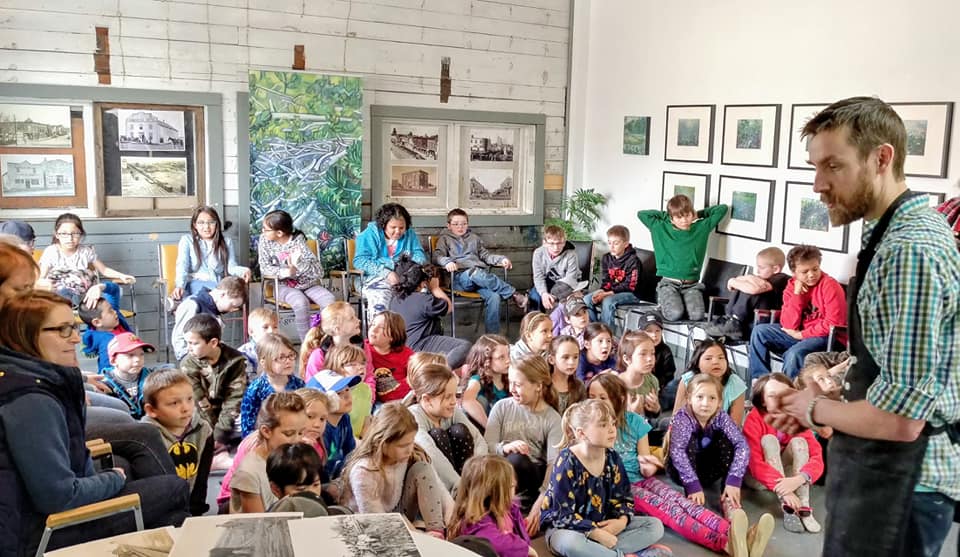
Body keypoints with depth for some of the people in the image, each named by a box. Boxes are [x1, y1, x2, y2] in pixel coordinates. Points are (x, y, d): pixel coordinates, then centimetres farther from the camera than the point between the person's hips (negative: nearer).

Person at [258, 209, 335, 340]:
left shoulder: (298, 241, -11)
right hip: (284, 286, 0)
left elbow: (319, 271, -18)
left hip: (308, 284, 1)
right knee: (301, 302, -32)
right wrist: (286, 272, -27)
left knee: (329, 300, -25)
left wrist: (298, 262, -36)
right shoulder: (264, 240, -4)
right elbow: (265, 268, -10)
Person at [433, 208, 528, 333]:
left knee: (494, 297, -30)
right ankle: (515, 295, -33)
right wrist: (447, 262, -20)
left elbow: (485, 255, 27)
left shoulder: (474, 238, 30)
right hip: (460, 277, -4)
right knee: (475, 272, -40)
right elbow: (437, 256, 3)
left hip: (480, 274, 4)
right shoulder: (445, 239, 18)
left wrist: (502, 259, 7)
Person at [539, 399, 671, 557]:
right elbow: (563, 514, -22)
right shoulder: (567, 462, -20)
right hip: (566, 528, -7)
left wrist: (622, 520, -16)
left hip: (603, 525, 7)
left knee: (655, 525, -3)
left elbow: (622, 497, 6)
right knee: (570, 542, -42)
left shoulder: (613, 458, -1)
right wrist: (595, 533, -27)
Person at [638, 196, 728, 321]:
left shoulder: (702, 227, 9)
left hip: (692, 285, 2)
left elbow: (723, 208, 13)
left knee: (697, 315, -25)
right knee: (674, 314, -28)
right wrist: (664, 215, 9)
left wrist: (698, 215, 12)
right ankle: (664, 302, 6)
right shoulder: (660, 228, 5)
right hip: (668, 283, -1)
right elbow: (641, 214, 7)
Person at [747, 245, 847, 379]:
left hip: (827, 338, -7)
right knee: (759, 331, -3)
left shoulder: (830, 286, -13)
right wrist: (797, 294, -15)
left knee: (794, 354, -33)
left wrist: (801, 334, -14)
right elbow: (789, 325, -8)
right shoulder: (792, 286, 2)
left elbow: (833, 324, -19)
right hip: (799, 334, 7)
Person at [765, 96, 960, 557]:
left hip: (898, 479, -10)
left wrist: (817, 410, -11)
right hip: (879, 467, 10)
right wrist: (822, 393, 7)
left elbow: (901, 418, -28)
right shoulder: (898, 232, 7)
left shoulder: (911, 250, -26)